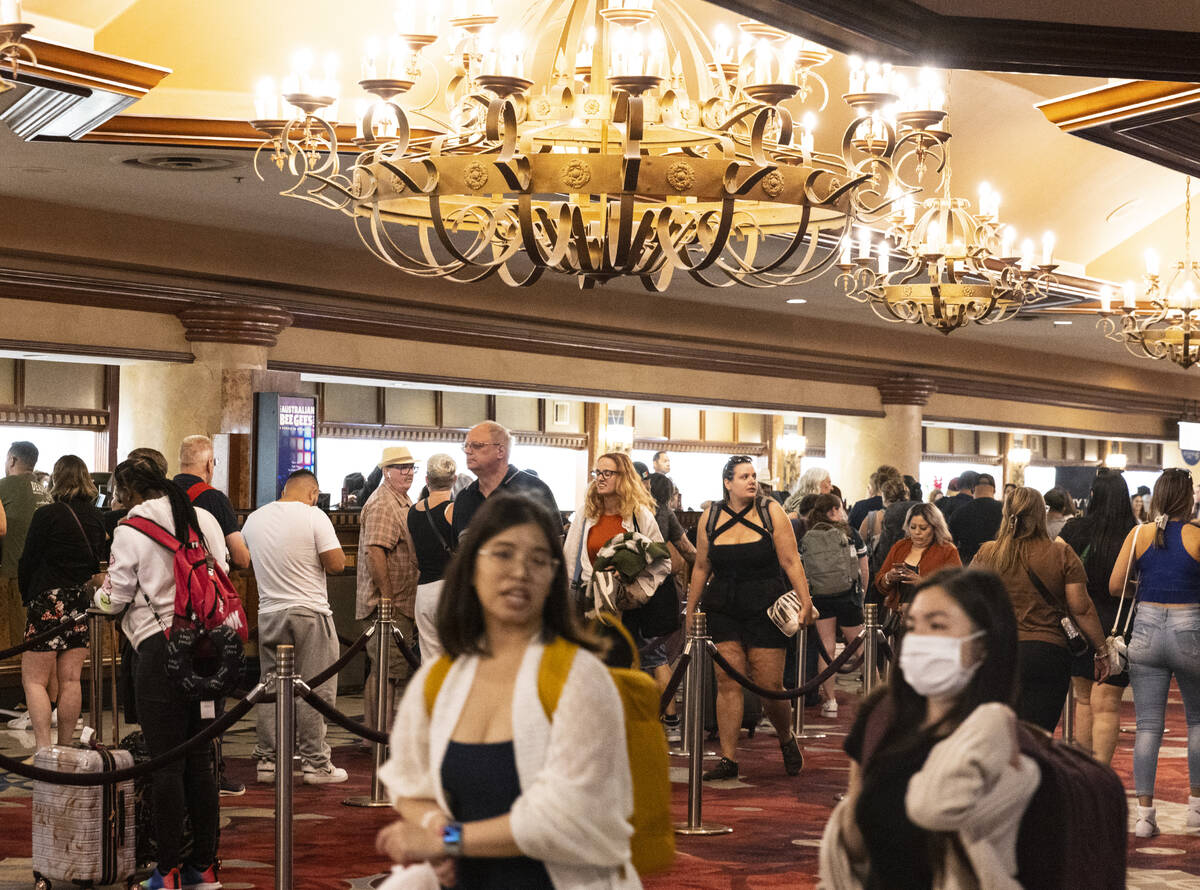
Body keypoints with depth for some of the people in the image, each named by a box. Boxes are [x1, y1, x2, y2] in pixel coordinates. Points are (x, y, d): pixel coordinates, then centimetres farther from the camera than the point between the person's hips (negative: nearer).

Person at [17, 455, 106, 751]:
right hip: (84, 602, 6)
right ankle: (65, 748, 14)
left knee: (34, 680, -1)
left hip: (50, 602, -5)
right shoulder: (96, 517, 6)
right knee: (70, 679, 9)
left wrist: (27, 596, 9)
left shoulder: (47, 515, -10)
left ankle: (44, 750, -11)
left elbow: (27, 562, -6)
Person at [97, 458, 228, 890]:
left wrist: (101, 592, 19)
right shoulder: (205, 519, 8)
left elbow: (115, 597, -3)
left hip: (160, 645, -5)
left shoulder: (131, 530, -7)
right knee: (200, 757, 11)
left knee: (166, 761, 1)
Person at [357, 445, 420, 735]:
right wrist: (387, 598, -26)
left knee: (392, 668, 13)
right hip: (386, 603, -10)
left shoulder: (403, 501, 19)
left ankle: (379, 731, 20)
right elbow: (375, 551, -25)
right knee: (387, 668, -8)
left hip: (401, 603, 10)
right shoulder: (382, 504, -14)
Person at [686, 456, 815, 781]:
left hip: (766, 609, -2)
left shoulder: (771, 512, -1)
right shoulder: (710, 517, 6)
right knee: (728, 682, -3)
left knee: (770, 686, -2)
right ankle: (728, 759, 3)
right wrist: (690, 611, 15)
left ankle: (786, 738, 27)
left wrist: (805, 601, -10)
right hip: (724, 611, 2)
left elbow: (791, 561, -3)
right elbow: (701, 567, 13)